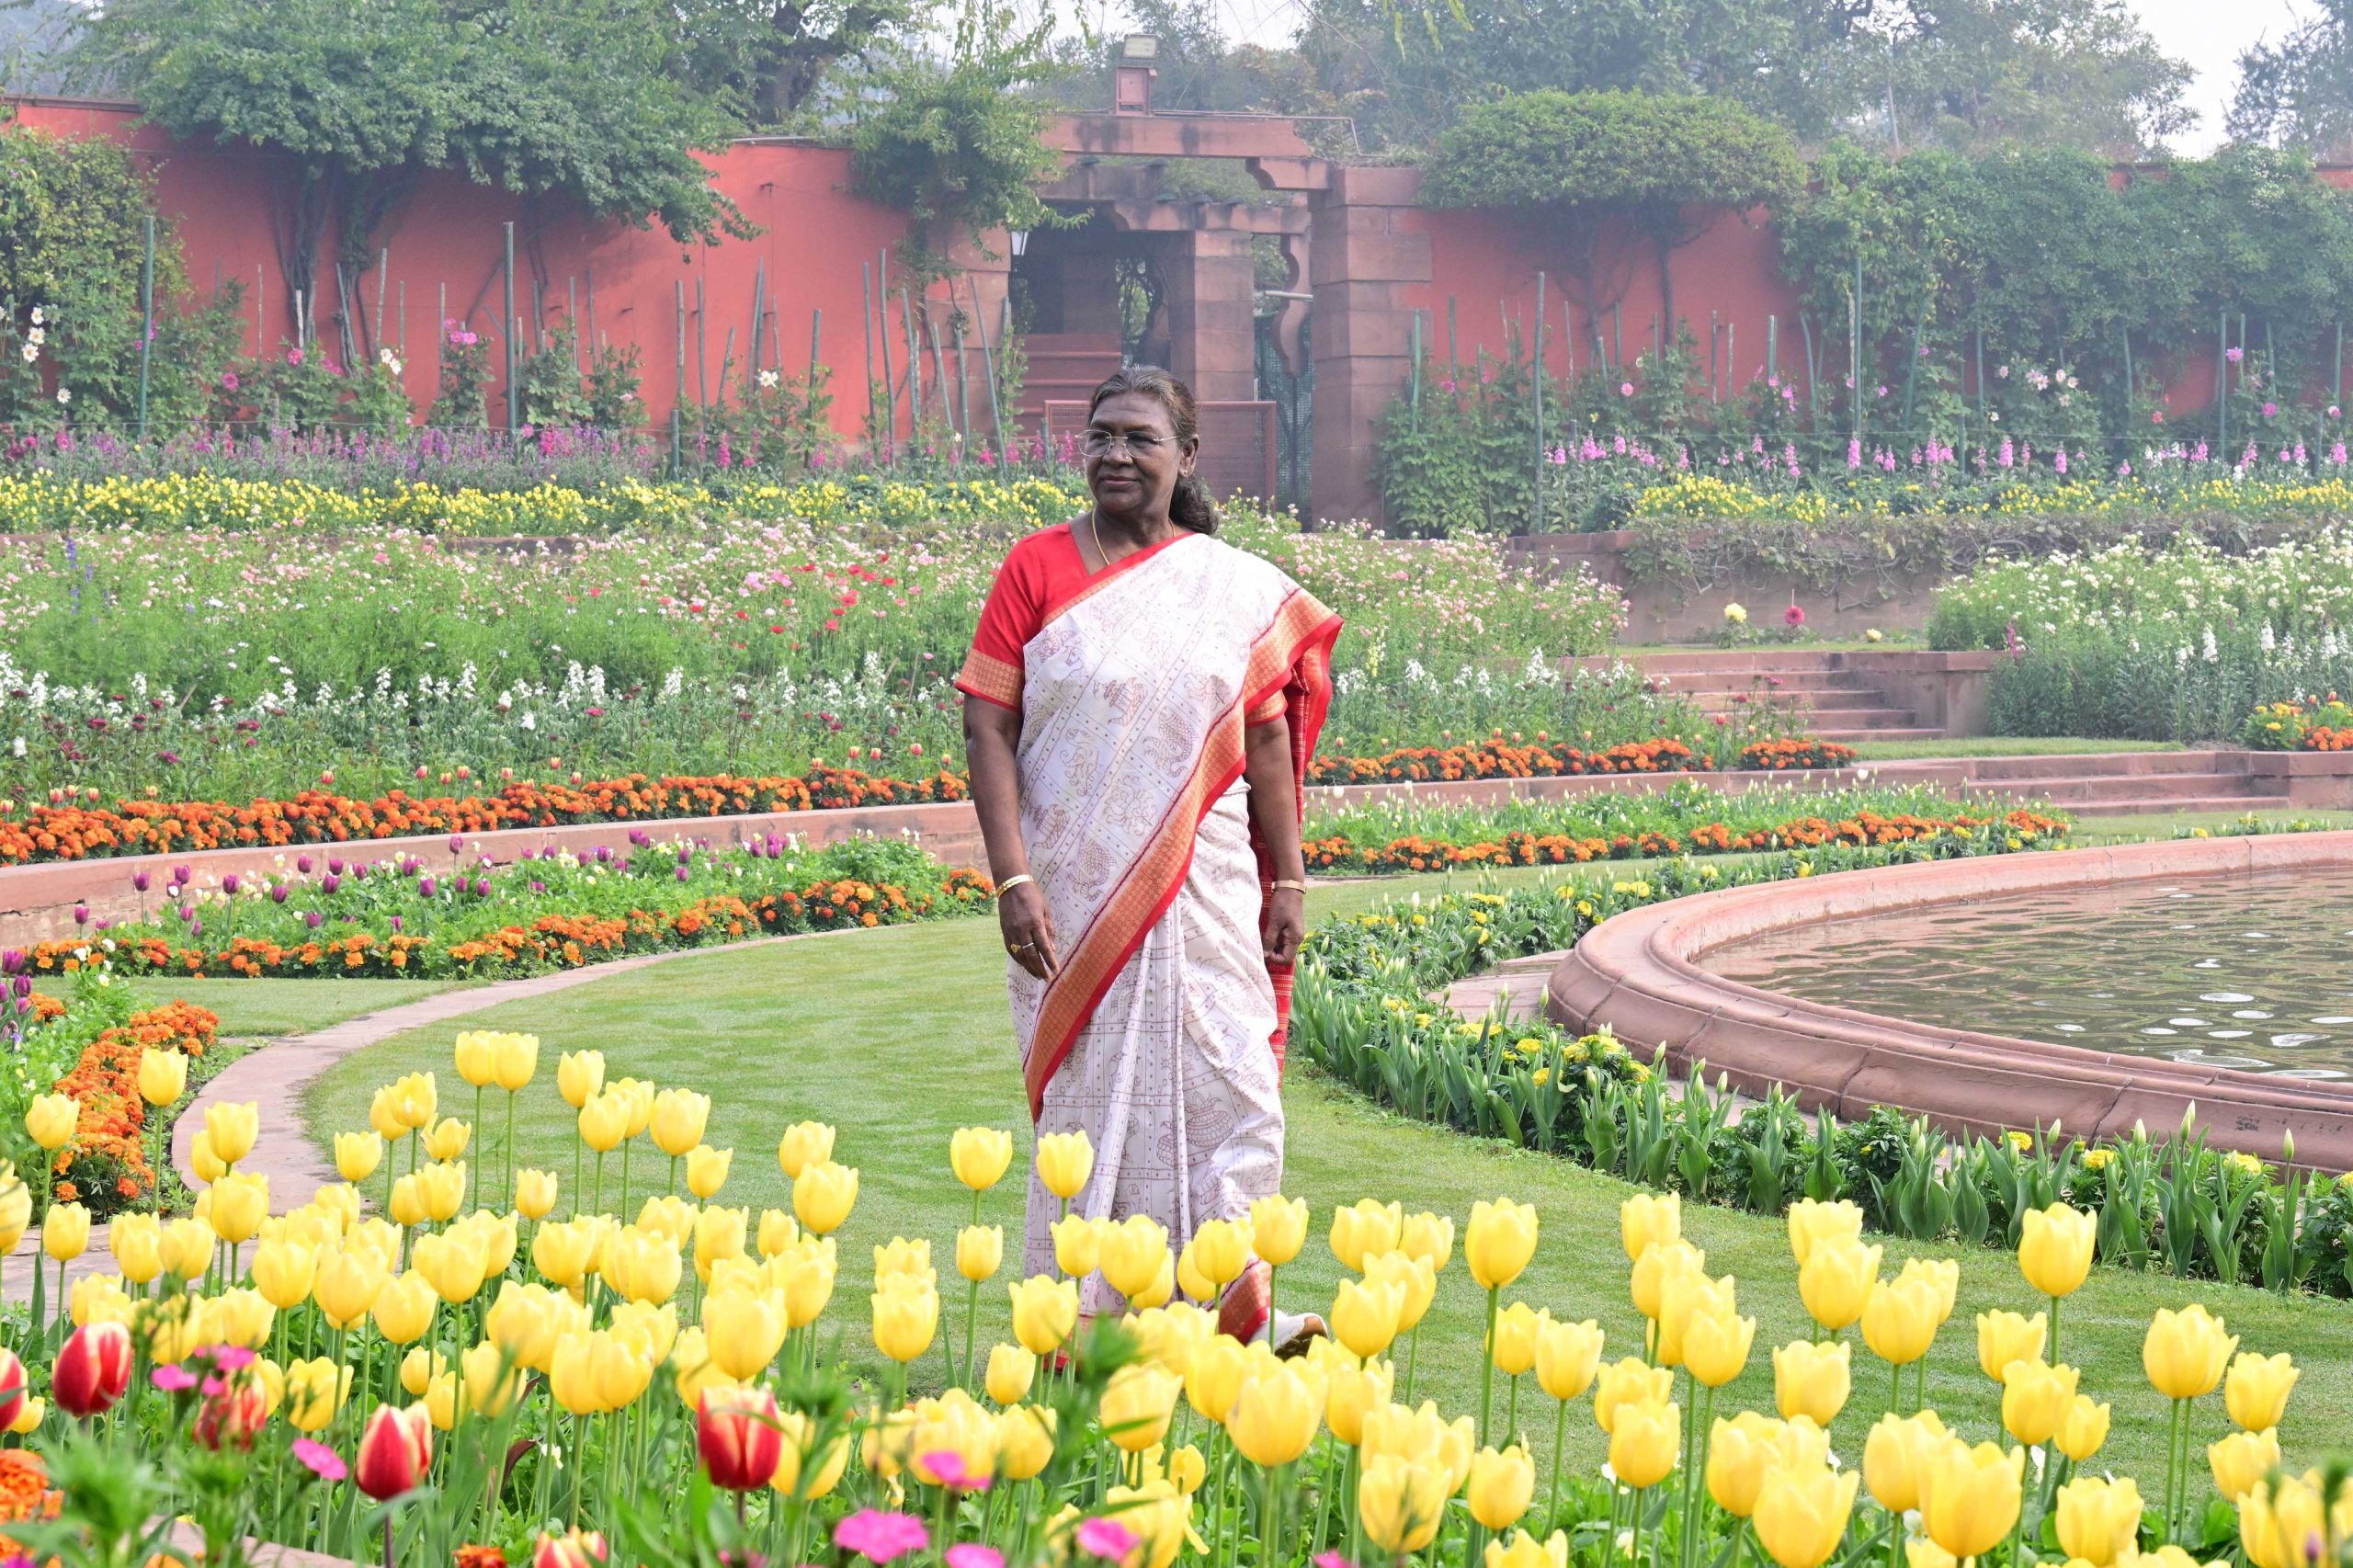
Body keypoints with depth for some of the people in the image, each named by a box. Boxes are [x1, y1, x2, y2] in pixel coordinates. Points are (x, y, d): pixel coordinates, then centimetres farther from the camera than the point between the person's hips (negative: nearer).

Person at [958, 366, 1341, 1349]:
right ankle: (1089, 1326, 10)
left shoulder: (1243, 590, 6)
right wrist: (1012, 879, -12)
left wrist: (1287, 883, 7)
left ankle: (1235, 1311, 7)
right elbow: (988, 727, -4)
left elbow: (1267, 742, 10)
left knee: (1226, 1084, -2)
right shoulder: (1037, 568, -1)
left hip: (1205, 894, 2)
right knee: (1086, 1091, 2)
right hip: (1074, 893, -2)